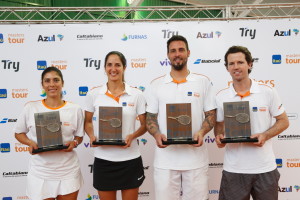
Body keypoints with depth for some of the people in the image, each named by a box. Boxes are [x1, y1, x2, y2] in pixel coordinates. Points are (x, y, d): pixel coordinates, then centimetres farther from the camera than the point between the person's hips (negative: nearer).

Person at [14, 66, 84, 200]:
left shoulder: (75, 109, -1)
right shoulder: (30, 108, -3)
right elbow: (18, 133, 8)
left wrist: (74, 143, -12)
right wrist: (30, 143, -11)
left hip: (68, 172, 1)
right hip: (40, 174, 0)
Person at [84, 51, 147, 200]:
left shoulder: (136, 94, -2)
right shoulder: (93, 94, 0)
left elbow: (144, 124, 3)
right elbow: (88, 122, 10)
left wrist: (132, 136, -16)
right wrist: (92, 137, -9)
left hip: (130, 159, 0)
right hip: (103, 160, 1)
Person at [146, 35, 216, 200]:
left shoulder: (203, 82, 4)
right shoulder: (156, 85, 6)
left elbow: (211, 114, 5)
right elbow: (151, 117, 7)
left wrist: (201, 132, -14)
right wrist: (157, 135, -13)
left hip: (196, 157, 0)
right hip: (165, 159, 1)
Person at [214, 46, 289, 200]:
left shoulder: (268, 92, -3)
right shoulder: (221, 97, 1)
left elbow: (283, 121, 4)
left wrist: (265, 135, -13)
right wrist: (219, 137, -11)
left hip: (265, 168, 0)